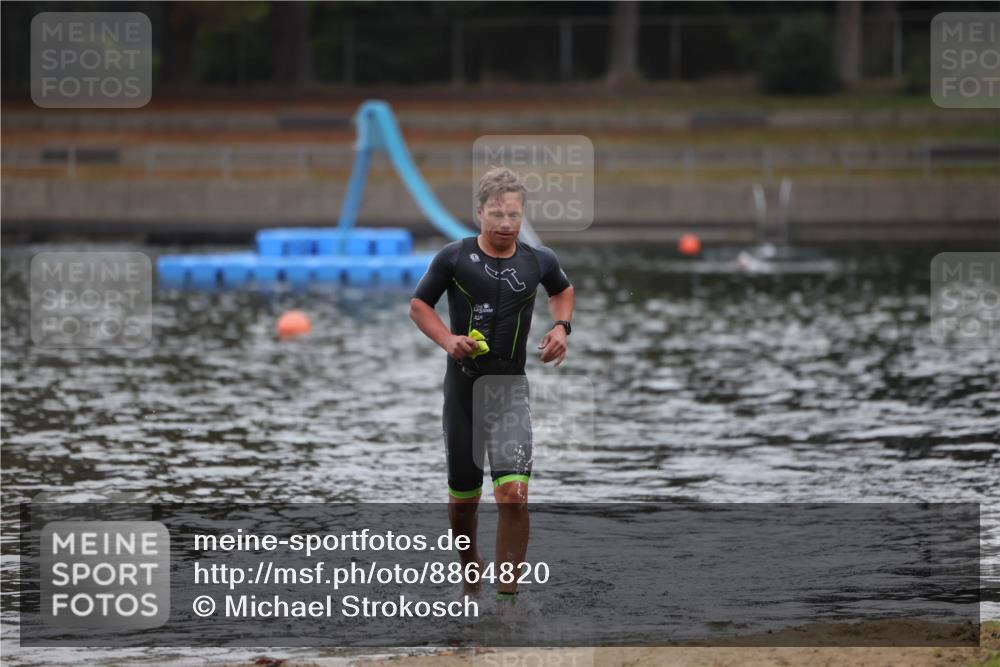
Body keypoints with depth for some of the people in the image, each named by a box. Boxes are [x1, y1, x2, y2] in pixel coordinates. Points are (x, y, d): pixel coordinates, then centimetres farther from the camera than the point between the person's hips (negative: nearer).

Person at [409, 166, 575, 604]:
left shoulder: (538, 261, 2)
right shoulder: (454, 258, -4)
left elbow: (563, 290, 24)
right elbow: (419, 305, 6)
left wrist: (561, 326, 6)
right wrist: (447, 339, -12)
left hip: (511, 388, 0)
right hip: (463, 387, 0)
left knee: (514, 494, -16)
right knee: (463, 496, 10)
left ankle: (507, 596, -12)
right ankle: (469, 566, 39)